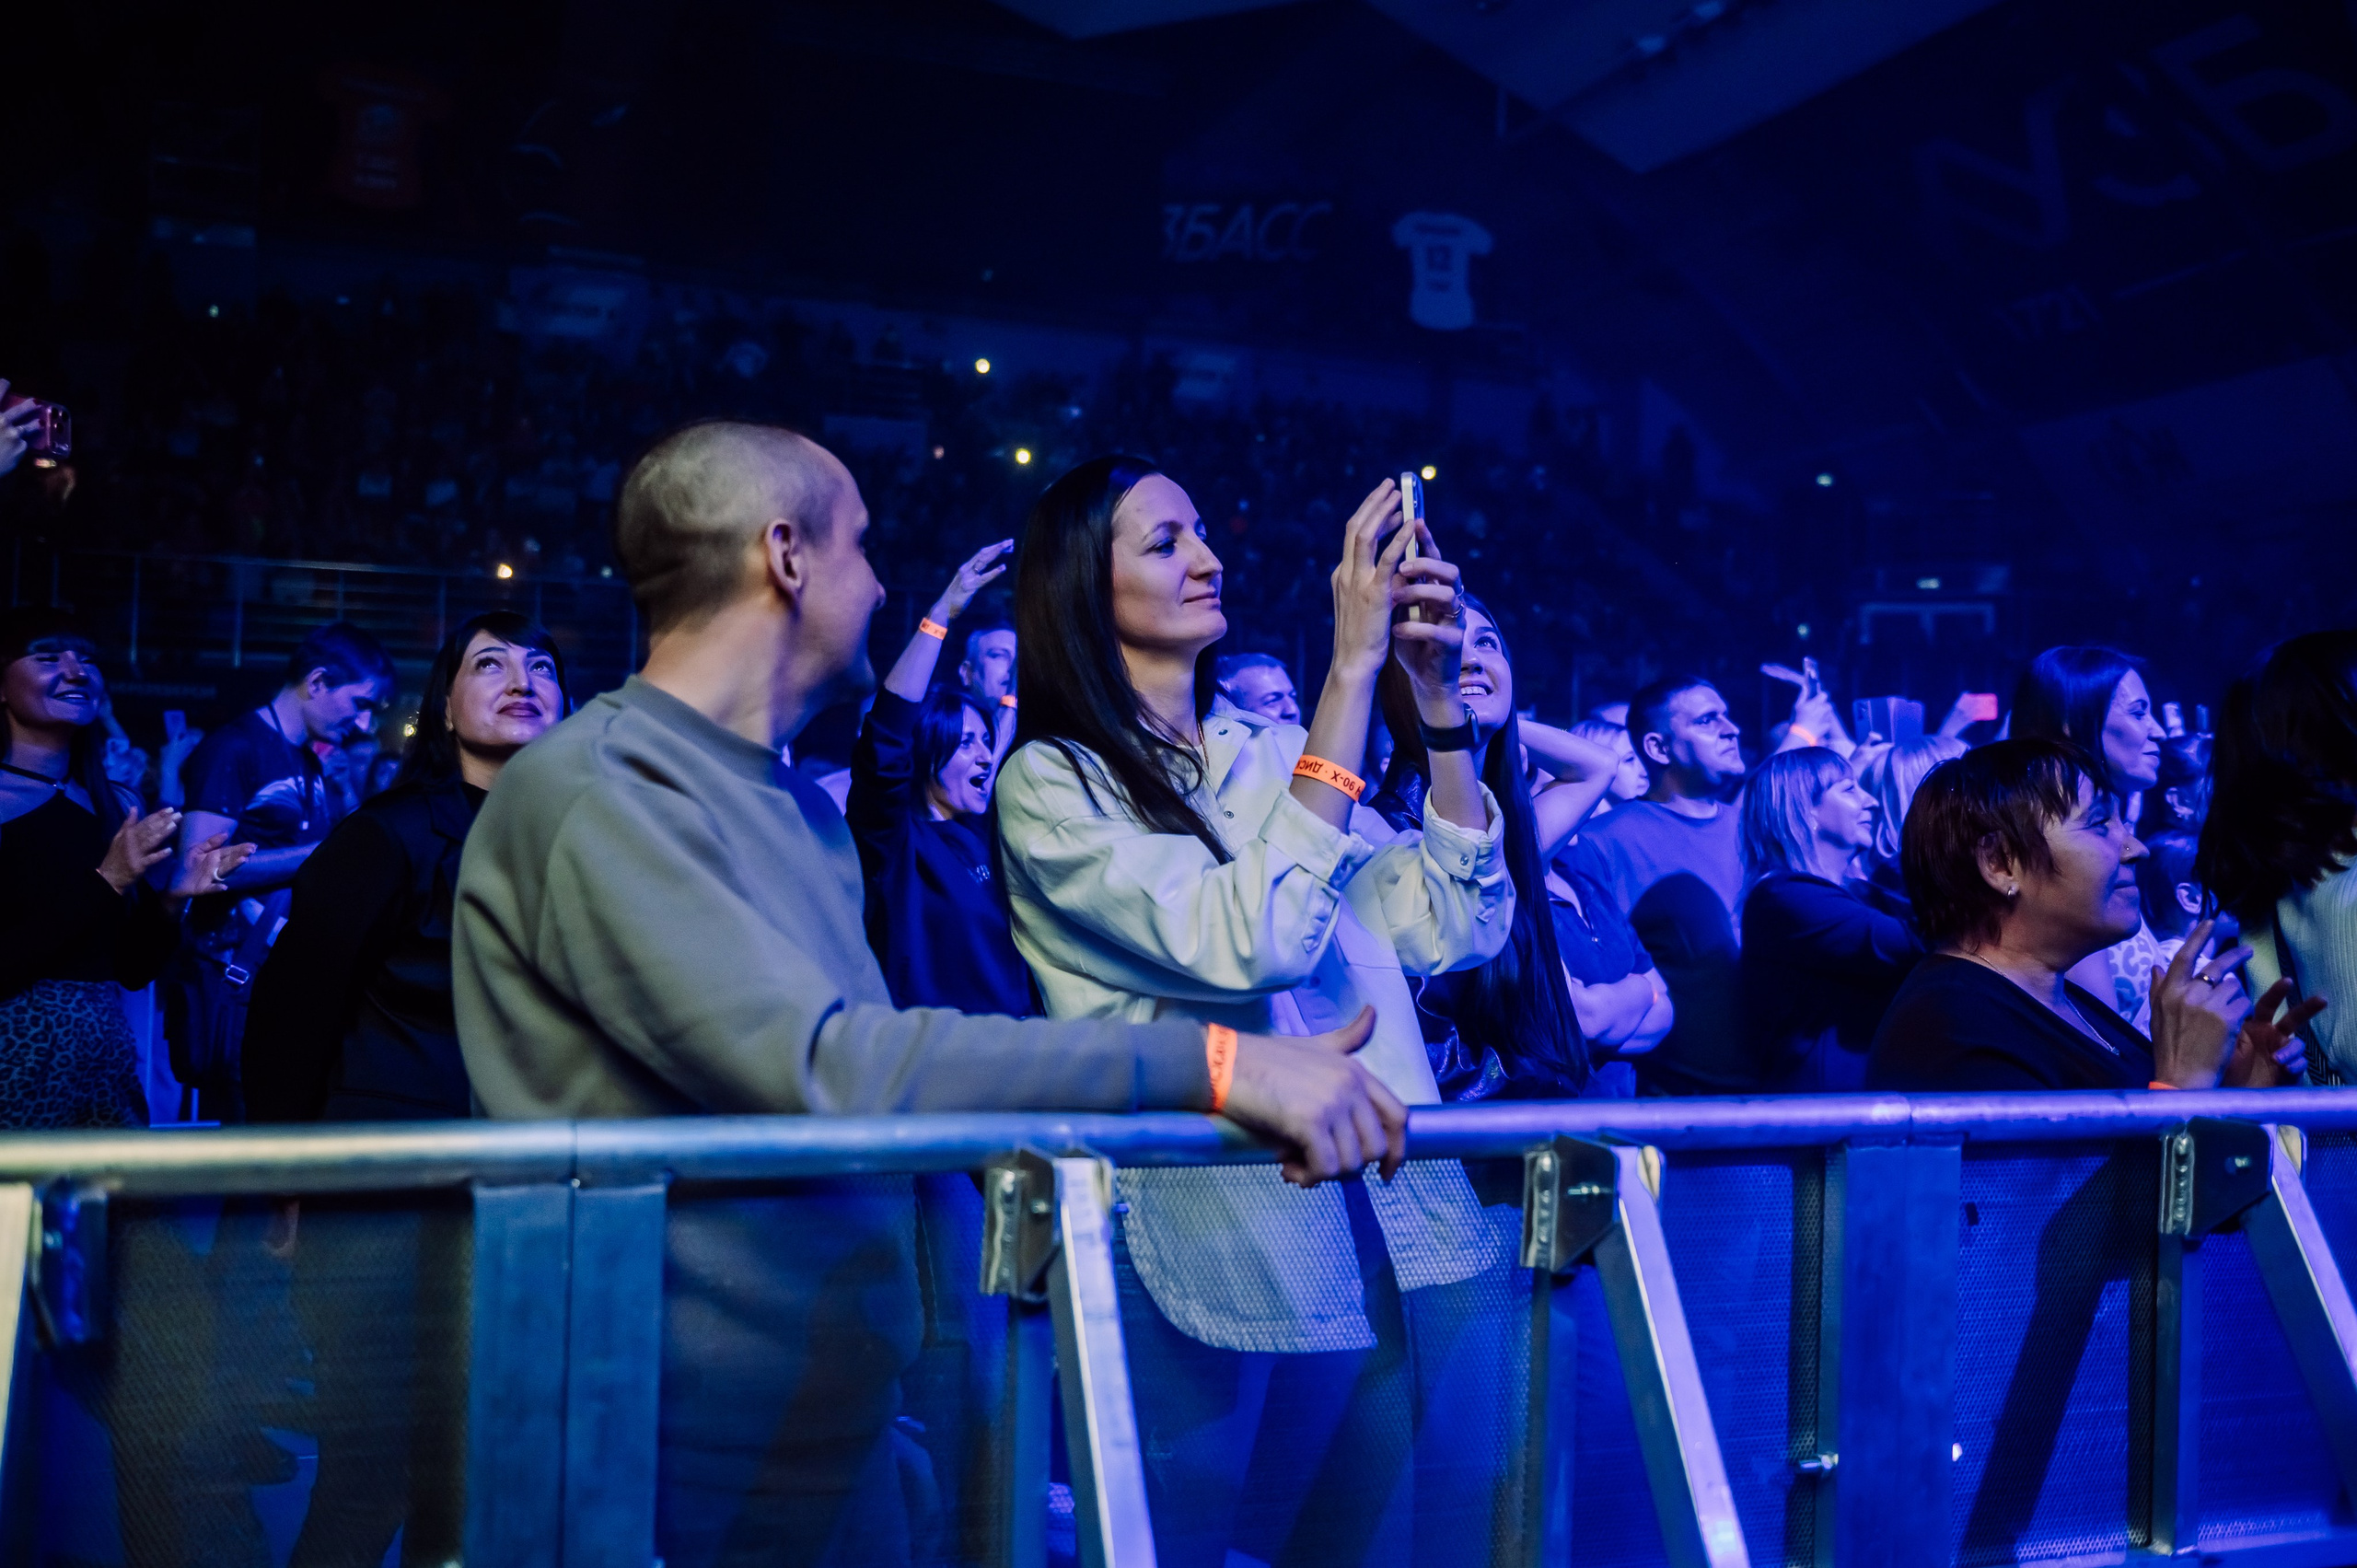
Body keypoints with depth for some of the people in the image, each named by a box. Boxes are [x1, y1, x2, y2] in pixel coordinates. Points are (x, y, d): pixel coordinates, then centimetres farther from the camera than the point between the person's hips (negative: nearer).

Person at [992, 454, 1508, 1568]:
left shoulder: (1269, 756, 10)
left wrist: (1436, 700, -6)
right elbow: (1251, 942, -24)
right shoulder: (1048, 784, -8)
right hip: (1198, 1259, -5)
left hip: (1371, 1247, 6)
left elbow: (1455, 927, 3)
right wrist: (1352, 670, -21)